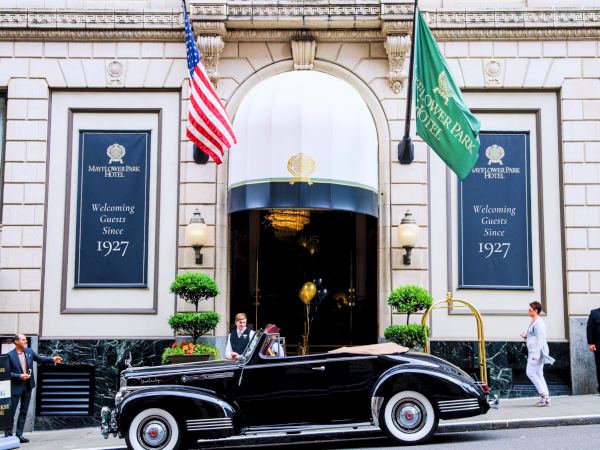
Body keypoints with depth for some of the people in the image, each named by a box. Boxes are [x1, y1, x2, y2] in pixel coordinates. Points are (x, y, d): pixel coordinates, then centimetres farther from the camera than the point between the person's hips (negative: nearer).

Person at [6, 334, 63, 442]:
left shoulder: (29, 351, 5)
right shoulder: (10, 355, -9)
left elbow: (39, 358, 11)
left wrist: (52, 359, -5)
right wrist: (19, 376, -20)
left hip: (28, 386, 6)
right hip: (16, 387, -5)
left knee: (24, 412, 10)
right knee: (11, 412, -1)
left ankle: (19, 434, 18)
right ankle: (8, 435, 8)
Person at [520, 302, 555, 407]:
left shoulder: (538, 322, -14)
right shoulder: (533, 322, 17)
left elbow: (541, 339, -20)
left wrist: (536, 354, -23)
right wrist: (526, 336, 10)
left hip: (538, 351, -10)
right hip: (534, 352, 10)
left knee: (531, 372, -11)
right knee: (538, 374, 9)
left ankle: (544, 395, -10)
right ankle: (546, 398, 8)